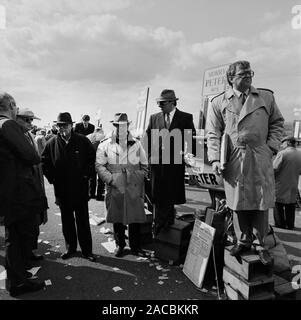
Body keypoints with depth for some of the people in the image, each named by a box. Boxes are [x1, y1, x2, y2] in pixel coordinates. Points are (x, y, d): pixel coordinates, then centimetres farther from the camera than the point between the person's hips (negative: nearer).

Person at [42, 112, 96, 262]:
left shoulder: (82, 141, -4)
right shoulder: (52, 143, 1)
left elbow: (92, 158, 4)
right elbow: (44, 162, 11)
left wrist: (85, 175, -3)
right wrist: (52, 178, 4)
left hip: (80, 189, -2)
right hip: (61, 189, 2)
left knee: (83, 221, 5)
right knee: (67, 221, 14)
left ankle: (87, 250, 16)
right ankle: (70, 248, 29)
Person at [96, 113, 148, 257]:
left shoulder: (137, 144, 7)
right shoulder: (105, 145, 2)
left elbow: (144, 166, 11)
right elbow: (99, 165, -1)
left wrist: (139, 180, 1)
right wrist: (111, 179, -11)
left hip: (134, 190, 1)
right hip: (115, 190, -1)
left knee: (135, 219, 8)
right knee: (117, 219, 10)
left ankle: (135, 246, 27)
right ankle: (120, 245, 30)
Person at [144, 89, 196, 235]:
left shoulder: (186, 118, 2)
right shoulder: (154, 118, 10)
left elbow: (192, 140, 3)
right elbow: (147, 139, 11)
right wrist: (149, 155, 3)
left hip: (176, 163, -2)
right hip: (157, 163, 2)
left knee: (171, 197, 4)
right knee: (158, 198, 6)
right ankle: (159, 233, 19)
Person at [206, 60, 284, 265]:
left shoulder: (266, 97, 10)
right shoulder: (219, 102, 6)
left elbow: (277, 123, 16)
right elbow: (213, 133, 3)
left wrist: (272, 146, 1)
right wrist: (215, 158, -7)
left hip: (260, 159, 1)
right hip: (233, 160, 0)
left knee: (261, 203, 5)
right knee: (238, 203, 7)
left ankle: (260, 244, 21)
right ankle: (243, 241, 25)